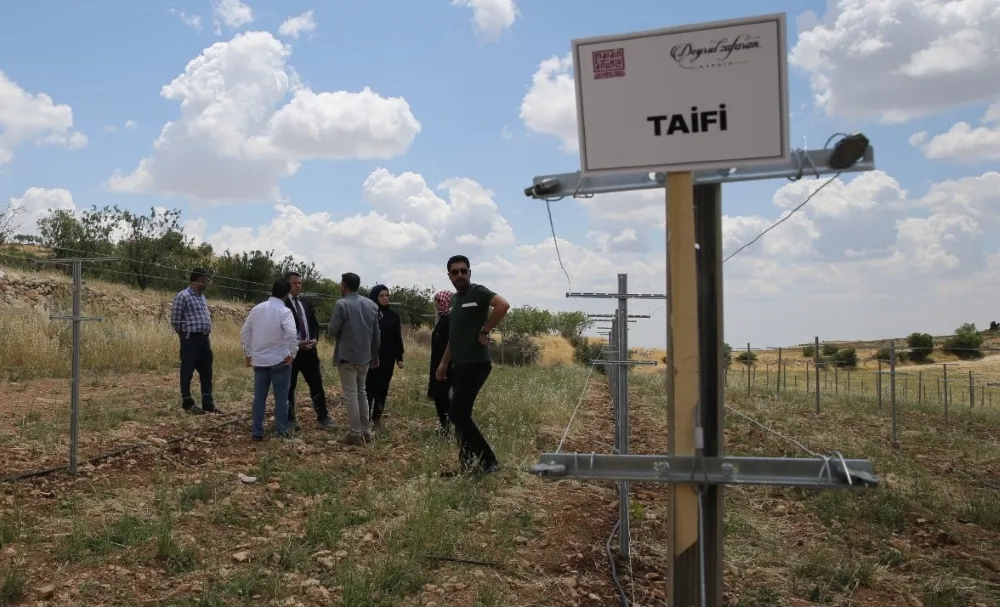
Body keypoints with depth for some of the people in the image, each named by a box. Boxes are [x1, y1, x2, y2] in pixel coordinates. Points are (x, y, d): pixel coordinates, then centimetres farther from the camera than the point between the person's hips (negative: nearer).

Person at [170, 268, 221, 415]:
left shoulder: (202, 297, 15)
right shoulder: (183, 296, -10)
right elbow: (174, 320, -8)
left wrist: (206, 335, 14)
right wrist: (186, 335, 2)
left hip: (204, 339, 8)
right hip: (190, 339, -8)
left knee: (206, 372, 10)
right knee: (187, 372, 3)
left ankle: (208, 403, 17)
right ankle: (187, 403, 14)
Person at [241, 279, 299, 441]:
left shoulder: (257, 308, 5)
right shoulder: (284, 311, -12)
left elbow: (244, 333, 9)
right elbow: (291, 334, -27)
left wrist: (248, 353, 15)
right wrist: (292, 353, -14)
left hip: (259, 360, 5)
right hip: (279, 360, -5)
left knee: (259, 396, 10)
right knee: (281, 397, 6)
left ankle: (257, 431, 12)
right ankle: (282, 430, 12)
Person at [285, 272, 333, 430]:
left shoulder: (306, 303, 14)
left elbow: (314, 324, 16)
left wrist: (314, 339, -3)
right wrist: (296, 343, -18)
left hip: (309, 349, 6)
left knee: (317, 384, 7)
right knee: (289, 387, 5)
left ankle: (322, 417, 13)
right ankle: (290, 419, 16)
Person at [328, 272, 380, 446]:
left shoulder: (341, 304, -13)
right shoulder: (371, 304, 6)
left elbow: (332, 331, -13)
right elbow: (376, 333, 10)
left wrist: (332, 335, 11)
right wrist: (375, 356, 18)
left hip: (347, 356, -6)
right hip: (365, 356, 6)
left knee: (350, 395, -1)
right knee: (361, 393, 16)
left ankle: (355, 434, 0)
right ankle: (366, 431, 18)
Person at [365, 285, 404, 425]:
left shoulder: (393, 315, 6)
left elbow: (398, 338, 8)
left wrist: (399, 357, 6)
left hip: (388, 357, 3)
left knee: (383, 387, 8)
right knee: (370, 387, -2)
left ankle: (377, 415, 18)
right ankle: (366, 416, 5)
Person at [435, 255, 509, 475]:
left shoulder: (478, 292, -9)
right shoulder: (454, 299, 17)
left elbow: (503, 305, -27)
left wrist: (484, 331, -20)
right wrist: (444, 363, 20)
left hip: (476, 363, -9)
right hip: (460, 365, 9)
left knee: (457, 413, -12)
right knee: (461, 415, 9)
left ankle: (488, 461, -4)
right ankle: (469, 464, 15)